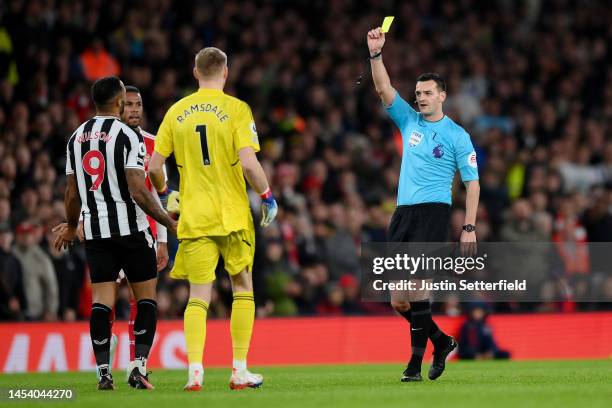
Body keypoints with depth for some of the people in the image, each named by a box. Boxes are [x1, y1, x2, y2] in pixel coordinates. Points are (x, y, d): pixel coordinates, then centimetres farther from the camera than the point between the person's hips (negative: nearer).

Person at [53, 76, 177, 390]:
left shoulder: (76, 138, 10)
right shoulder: (127, 135, -9)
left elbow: (71, 193, 15)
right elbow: (138, 191, -15)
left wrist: (71, 227, 32)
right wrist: (169, 223, -7)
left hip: (94, 229, 5)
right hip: (130, 228, -5)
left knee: (101, 299, 4)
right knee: (146, 296, 4)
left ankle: (103, 372, -2)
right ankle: (139, 368, -5)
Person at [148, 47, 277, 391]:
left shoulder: (177, 112, 4)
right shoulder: (236, 109, -6)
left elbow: (154, 166, 3)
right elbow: (248, 163, -16)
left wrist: (164, 193, 22)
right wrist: (268, 196, -1)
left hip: (194, 217, 2)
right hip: (233, 214, -2)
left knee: (198, 296, 4)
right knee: (243, 288, 12)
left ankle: (195, 370, -10)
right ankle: (240, 370, 10)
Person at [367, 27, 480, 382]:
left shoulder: (457, 136, 1)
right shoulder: (409, 121, 13)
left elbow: (473, 183, 1)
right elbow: (384, 88, 2)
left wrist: (470, 227, -7)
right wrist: (376, 53, -12)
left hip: (433, 212, -5)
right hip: (402, 214, 5)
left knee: (416, 280, -21)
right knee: (398, 300, 3)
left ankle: (417, 360, -17)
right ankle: (441, 341, 24)